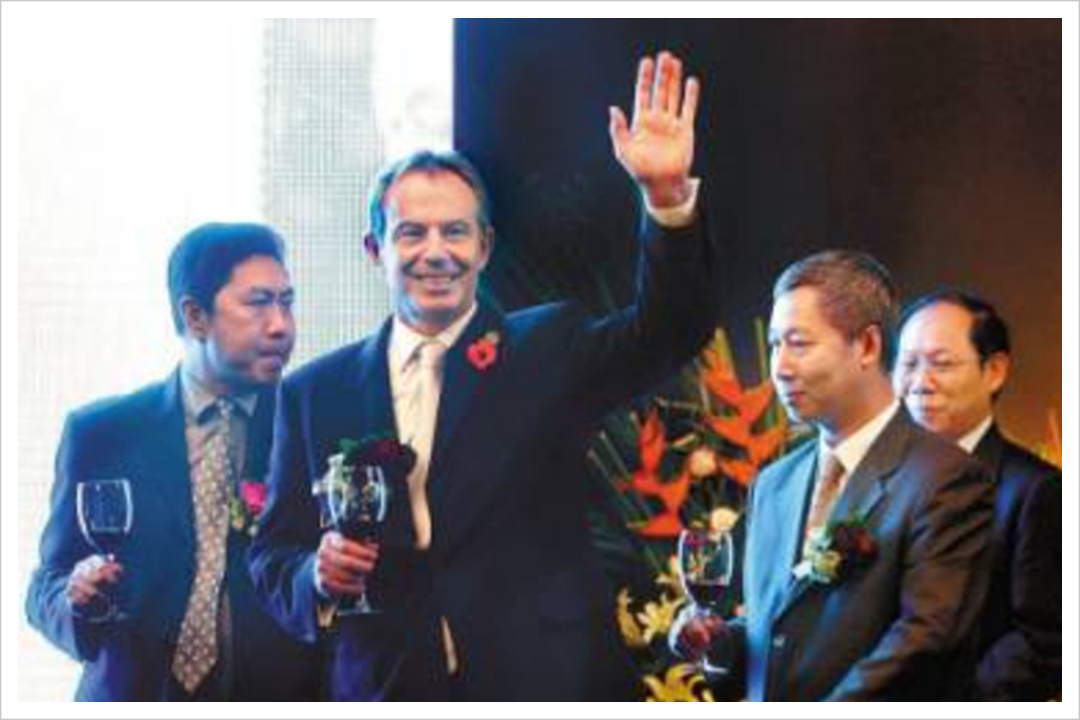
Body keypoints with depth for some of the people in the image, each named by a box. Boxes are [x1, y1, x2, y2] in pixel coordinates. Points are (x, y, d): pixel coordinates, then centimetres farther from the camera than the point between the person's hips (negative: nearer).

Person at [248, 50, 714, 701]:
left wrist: (668, 196, -29)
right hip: (386, 690, 1)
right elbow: (273, 556, 6)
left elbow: (669, 330, -14)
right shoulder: (317, 393, 4)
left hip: (546, 691, -1)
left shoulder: (547, 350, 1)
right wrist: (317, 577, -16)